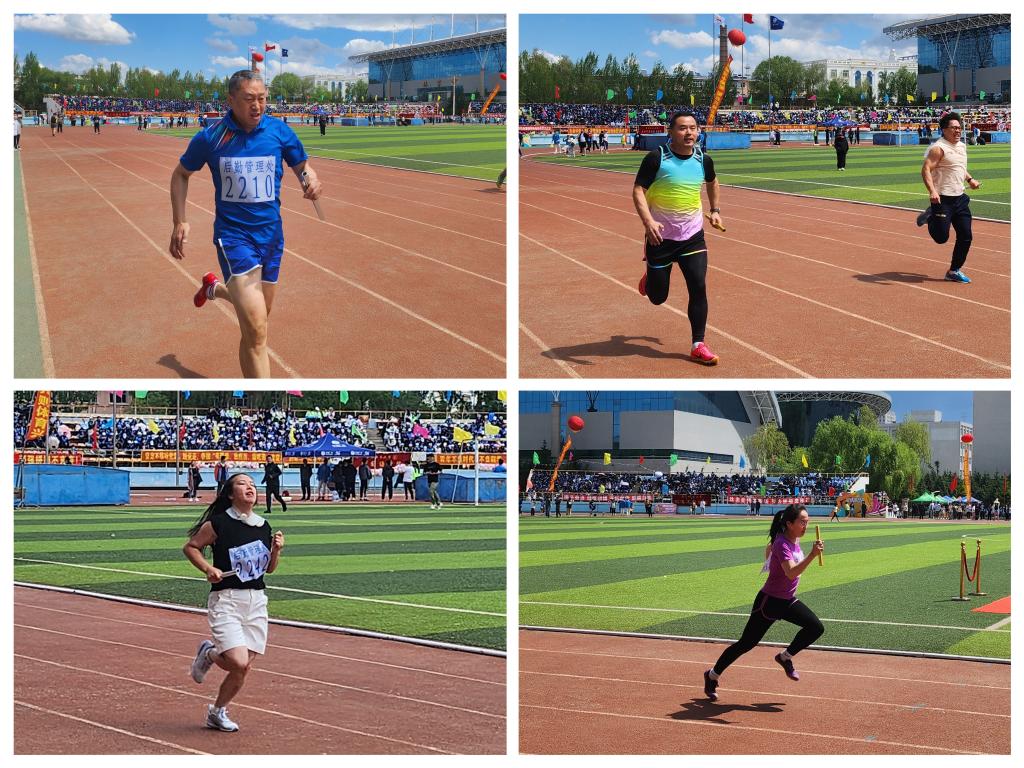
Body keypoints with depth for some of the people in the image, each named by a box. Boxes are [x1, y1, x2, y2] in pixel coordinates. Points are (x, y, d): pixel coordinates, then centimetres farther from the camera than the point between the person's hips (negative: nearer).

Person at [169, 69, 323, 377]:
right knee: (256, 330, -17)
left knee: (257, 313, 22)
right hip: (233, 234, -4)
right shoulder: (210, 137, -8)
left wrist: (311, 180, -16)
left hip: (271, 233, 4)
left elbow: (302, 166, 9)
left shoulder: (280, 131, -4)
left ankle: (214, 288, 53)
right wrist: (180, 222, 1)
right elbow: (181, 174, 9)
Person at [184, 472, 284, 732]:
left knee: (244, 667, 5)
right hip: (226, 600, -5)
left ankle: (218, 712, 28)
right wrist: (208, 569, -13)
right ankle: (209, 654, 15)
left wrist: (276, 549, -2)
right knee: (238, 661, -19)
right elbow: (190, 547, 1)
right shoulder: (219, 524, -9)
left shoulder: (264, 526, 8)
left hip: (257, 601, 5)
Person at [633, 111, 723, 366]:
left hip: (693, 236, 3)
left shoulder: (703, 160, 1)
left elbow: (712, 182, 24)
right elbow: (638, 190, -16)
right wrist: (648, 221, -30)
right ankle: (651, 277, 45)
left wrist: (715, 210, 18)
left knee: (698, 288, -9)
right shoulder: (656, 158, -14)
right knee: (658, 297, 7)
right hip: (661, 237, -3)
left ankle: (698, 345, 1)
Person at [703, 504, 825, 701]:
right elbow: (791, 573, -41)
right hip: (770, 601, -8)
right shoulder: (782, 544, -24)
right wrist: (812, 555, -50)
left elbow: (769, 547, 23)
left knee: (816, 627, -8)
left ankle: (785, 657, 12)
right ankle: (713, 676, 16)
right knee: (746, 643, 0)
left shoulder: (795, 539, 2)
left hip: (788, 601, 8)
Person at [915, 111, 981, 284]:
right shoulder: (939, 148, -14)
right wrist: (932, 191, -35)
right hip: (942, 199, -8)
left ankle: (954, 271, 16)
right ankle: (930, 217, 25)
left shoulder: (962, 146, 13)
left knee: (966, 236, 3)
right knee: (941, 237, -6)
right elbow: (926, 169, -22)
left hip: (960, 198, 8)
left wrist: (970, 179, 17)